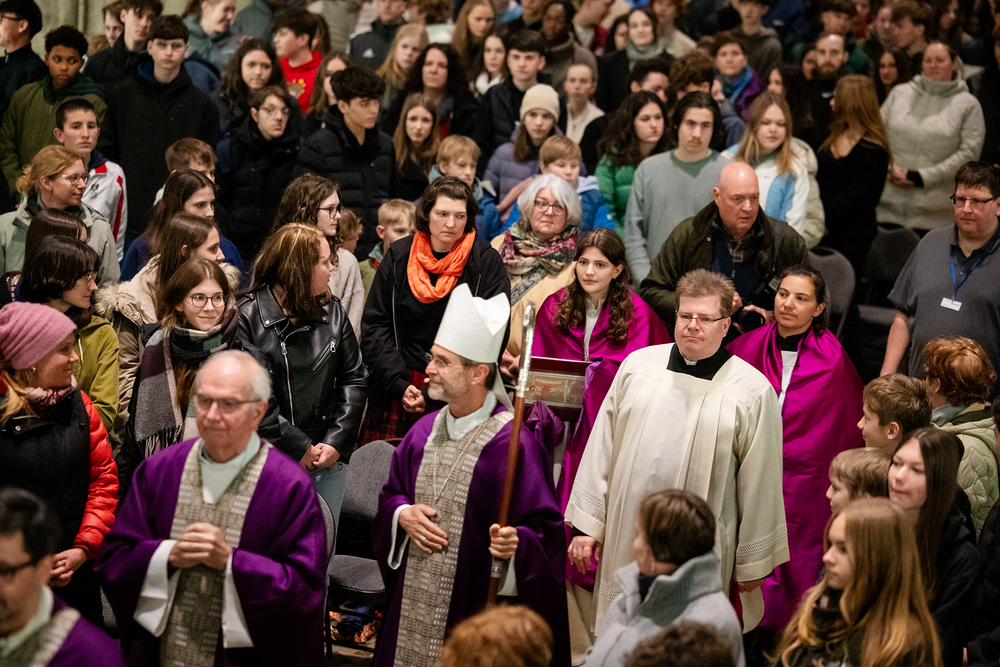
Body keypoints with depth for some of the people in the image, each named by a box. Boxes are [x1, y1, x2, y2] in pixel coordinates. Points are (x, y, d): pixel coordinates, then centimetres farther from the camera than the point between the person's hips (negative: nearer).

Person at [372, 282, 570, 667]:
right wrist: (402, 514, -1)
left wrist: (515, 543, -33)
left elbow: (545, 529, -14)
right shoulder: (425, 431, 6)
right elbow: (391, 493, 19)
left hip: (477, 608, -6)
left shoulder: (512, 443, -15)